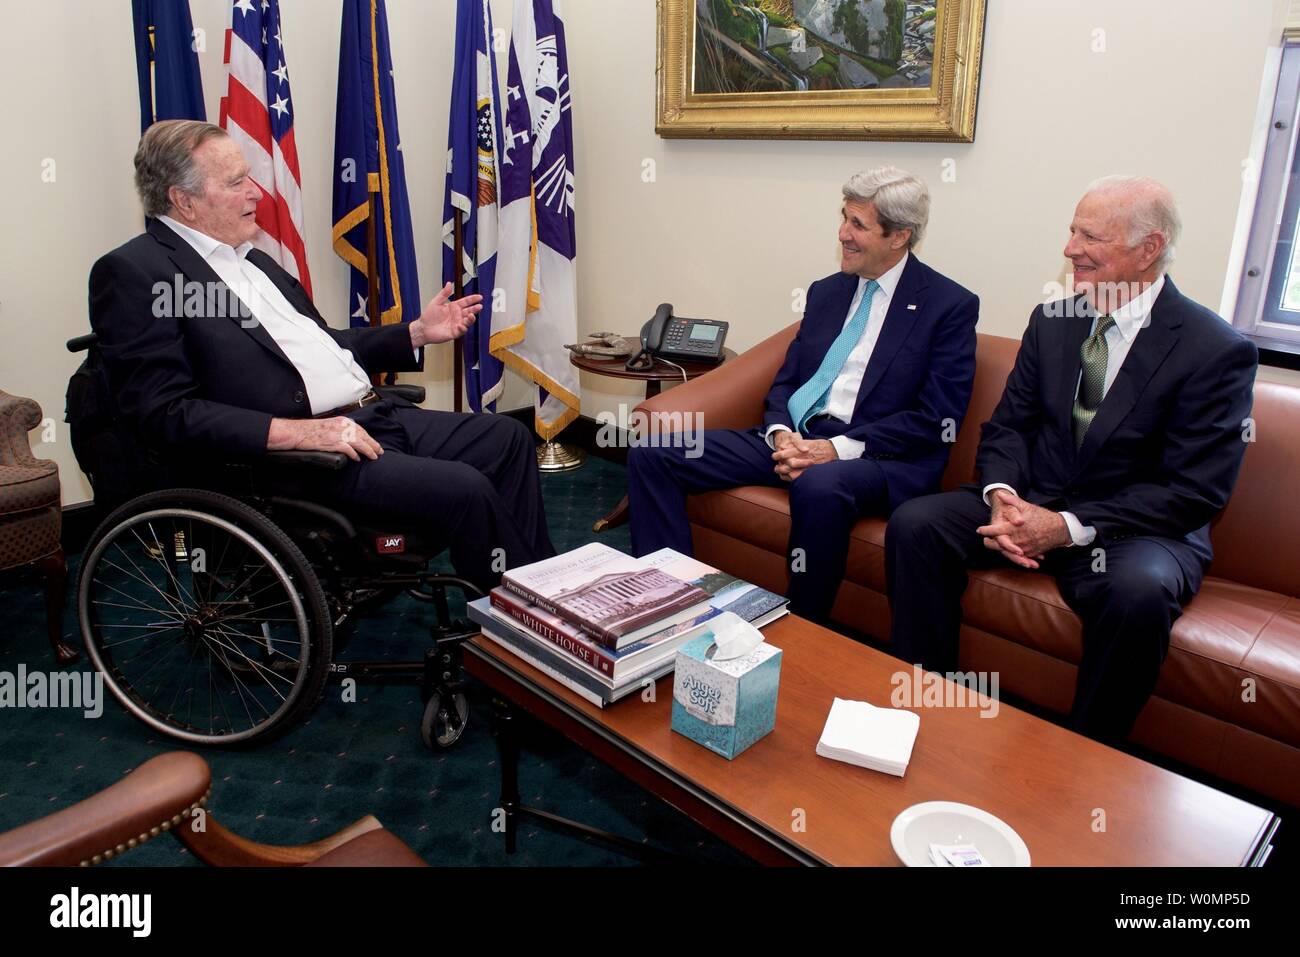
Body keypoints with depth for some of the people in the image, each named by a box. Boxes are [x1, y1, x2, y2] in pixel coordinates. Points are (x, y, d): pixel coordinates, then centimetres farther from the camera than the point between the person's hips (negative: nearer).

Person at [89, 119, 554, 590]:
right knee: (463, 489, -23)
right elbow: (163, 411, -16)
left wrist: (417, 333, 17)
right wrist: (297, 432, -24)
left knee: (508, 437, 4)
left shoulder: (251, 259, 19)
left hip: (373, 416, 9)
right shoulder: (132, 272, -7)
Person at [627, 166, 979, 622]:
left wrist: (839, 447, -17)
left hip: (880, 457, -5)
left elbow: (937, 420, -8)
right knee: (651, 455, -10)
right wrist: (780, 434, -6)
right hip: (794, 439, 6)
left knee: (820, 485, -42)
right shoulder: (825, 291, 17)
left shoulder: (951, 305, -1)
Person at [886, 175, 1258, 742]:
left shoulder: (1217, 350, -10)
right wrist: (1002, 495, -15)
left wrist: (1070, 526, -23)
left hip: (1138, 528, -4)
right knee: (914, 523, -17)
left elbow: (1196, 492, -14)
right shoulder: (1052, 321, 6)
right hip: (1031, 504, 5)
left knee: (1140, 590, -37)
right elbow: (1008, 424, 8)